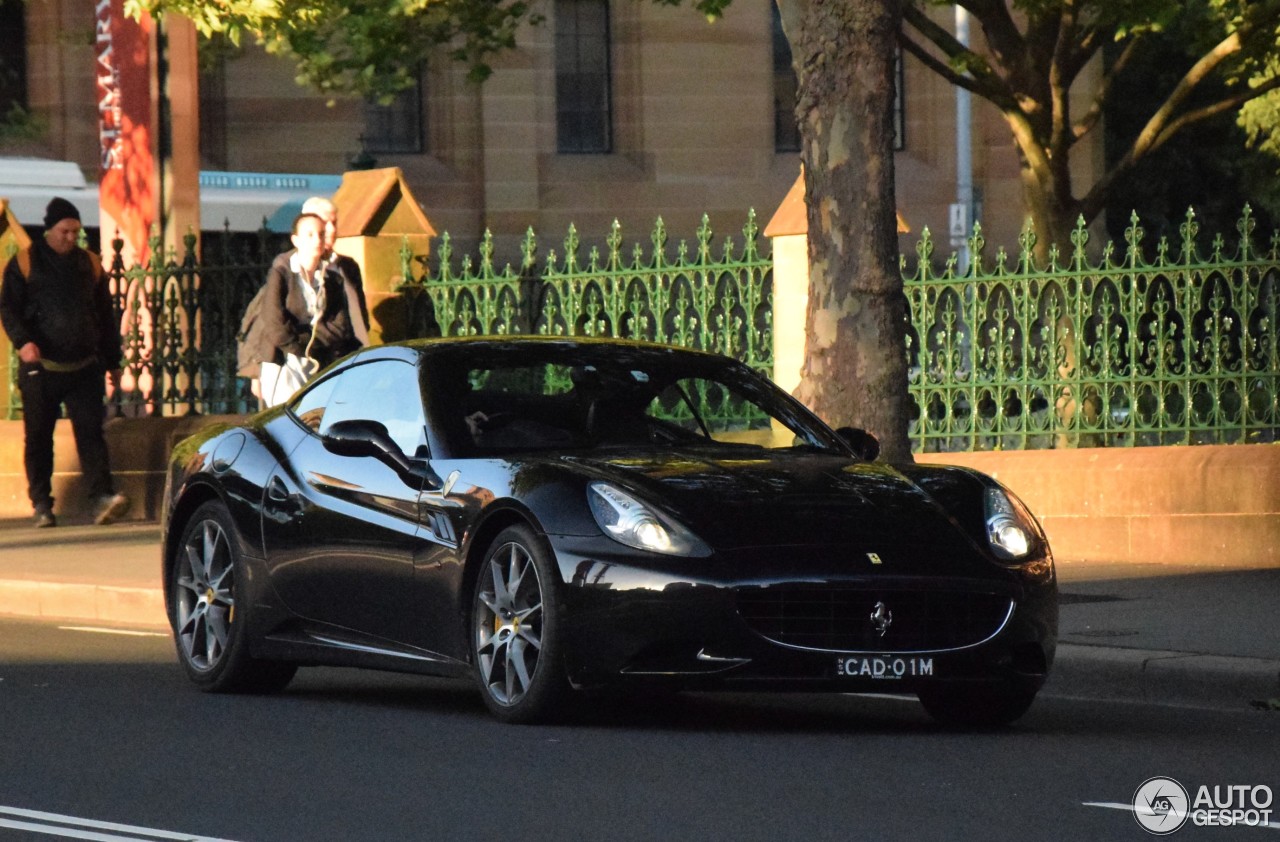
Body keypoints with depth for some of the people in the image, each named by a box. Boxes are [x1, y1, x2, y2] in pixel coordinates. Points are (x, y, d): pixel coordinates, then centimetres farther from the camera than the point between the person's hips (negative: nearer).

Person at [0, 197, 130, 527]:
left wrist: (113, 361, 17)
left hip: (84, 367, 2)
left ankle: (101, 498, -19)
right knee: (38, 438, 3)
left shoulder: (89, 264, 13)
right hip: (41, 367, -2)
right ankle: (41, 504, 9)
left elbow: (105, 316, 19)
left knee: (90, 431, -9)